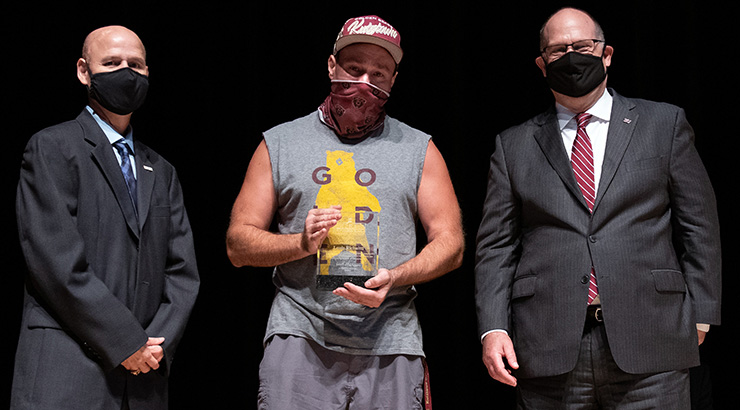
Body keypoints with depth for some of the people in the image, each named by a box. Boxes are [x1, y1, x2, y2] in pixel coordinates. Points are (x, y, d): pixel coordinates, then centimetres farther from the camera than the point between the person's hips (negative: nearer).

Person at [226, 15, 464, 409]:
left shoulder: (419, 150, 11)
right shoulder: (278, 144, 10)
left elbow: (450, 243, 7)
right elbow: (239, 244, 8)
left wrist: (393, 278, -11)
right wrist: (302, 243, -10)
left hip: (390, 337, 1)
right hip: (300, 333, -1)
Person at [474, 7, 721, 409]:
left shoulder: (665, 124, 11)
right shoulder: (514, 145, 13)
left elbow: (698, 225, 10)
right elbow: (495, 245, 9)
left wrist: (698, 316, 4)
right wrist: (493, 328, -3)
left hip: (649, 348, 0)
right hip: (549, 353, 1)